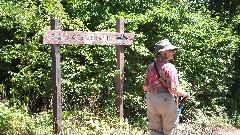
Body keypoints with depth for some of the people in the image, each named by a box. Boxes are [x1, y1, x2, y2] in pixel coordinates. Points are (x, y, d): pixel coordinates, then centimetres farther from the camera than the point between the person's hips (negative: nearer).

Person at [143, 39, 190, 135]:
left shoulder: (151, 67, 4)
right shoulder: (169, 67, -16)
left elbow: (145, 88, 8)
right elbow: (173, 89, -20)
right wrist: (185, 94, -3)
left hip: (151, 100, 6)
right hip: (166, 100, -5)